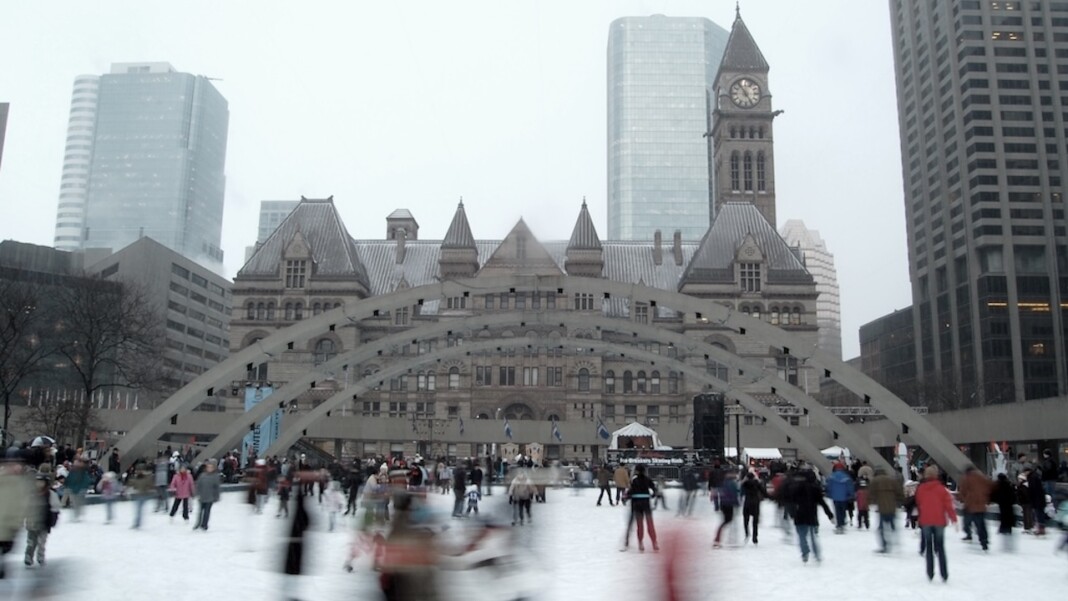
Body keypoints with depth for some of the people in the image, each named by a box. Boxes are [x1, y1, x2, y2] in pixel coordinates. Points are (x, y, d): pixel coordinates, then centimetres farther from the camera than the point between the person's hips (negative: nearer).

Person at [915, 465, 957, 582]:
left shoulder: (920, 488, -3)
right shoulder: (941, 488, -8)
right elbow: (948, 504, -9)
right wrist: (953, 518, -2)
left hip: (925, 521, 1)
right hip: (939, 521, -1)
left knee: (929, 547, 12)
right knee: (940, 547, 9)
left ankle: (930, 573, 9)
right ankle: (944, 574, 3)